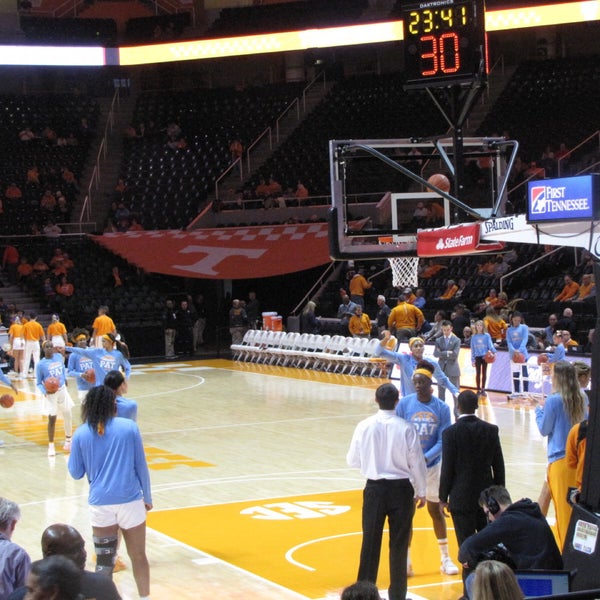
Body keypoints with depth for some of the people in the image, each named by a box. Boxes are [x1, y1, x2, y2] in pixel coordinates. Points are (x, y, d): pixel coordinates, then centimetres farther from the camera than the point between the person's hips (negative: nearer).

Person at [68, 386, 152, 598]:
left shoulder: (81, 434, -1)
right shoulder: (129, 427, -3)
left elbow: (76, 473, 6)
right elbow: (141, 466, 2)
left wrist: (72, 453, 24)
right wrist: (147, 497, 12)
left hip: (100, 503, 1)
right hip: (130, 501, -1)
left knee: (104, 561, 9)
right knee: (138, 556, 11)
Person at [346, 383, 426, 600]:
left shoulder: (364, 426, -7)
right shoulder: (406, 428, -11)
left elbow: (352, 460, 3)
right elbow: (416, 463, -5)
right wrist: (420, 492, 7)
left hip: (374, 488, 1)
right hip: (401, 488, -1)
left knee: (370, 541, 8)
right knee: (399, 543, 8)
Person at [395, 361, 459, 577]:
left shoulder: (442, 408, -6)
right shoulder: (404, 403, -8)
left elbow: (442, 441, -7)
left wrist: (425, 458, -22)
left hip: (432, 465, 1)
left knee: (435, 510, 11)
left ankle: (445, 558, 22)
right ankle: (406, 560, 13)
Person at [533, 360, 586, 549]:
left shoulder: (554, 400, -15)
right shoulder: (581, 398, 2)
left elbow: (544, 429, -7)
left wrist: (539, 409, 8)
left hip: (560, 459, -6)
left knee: (563, 507, 2)